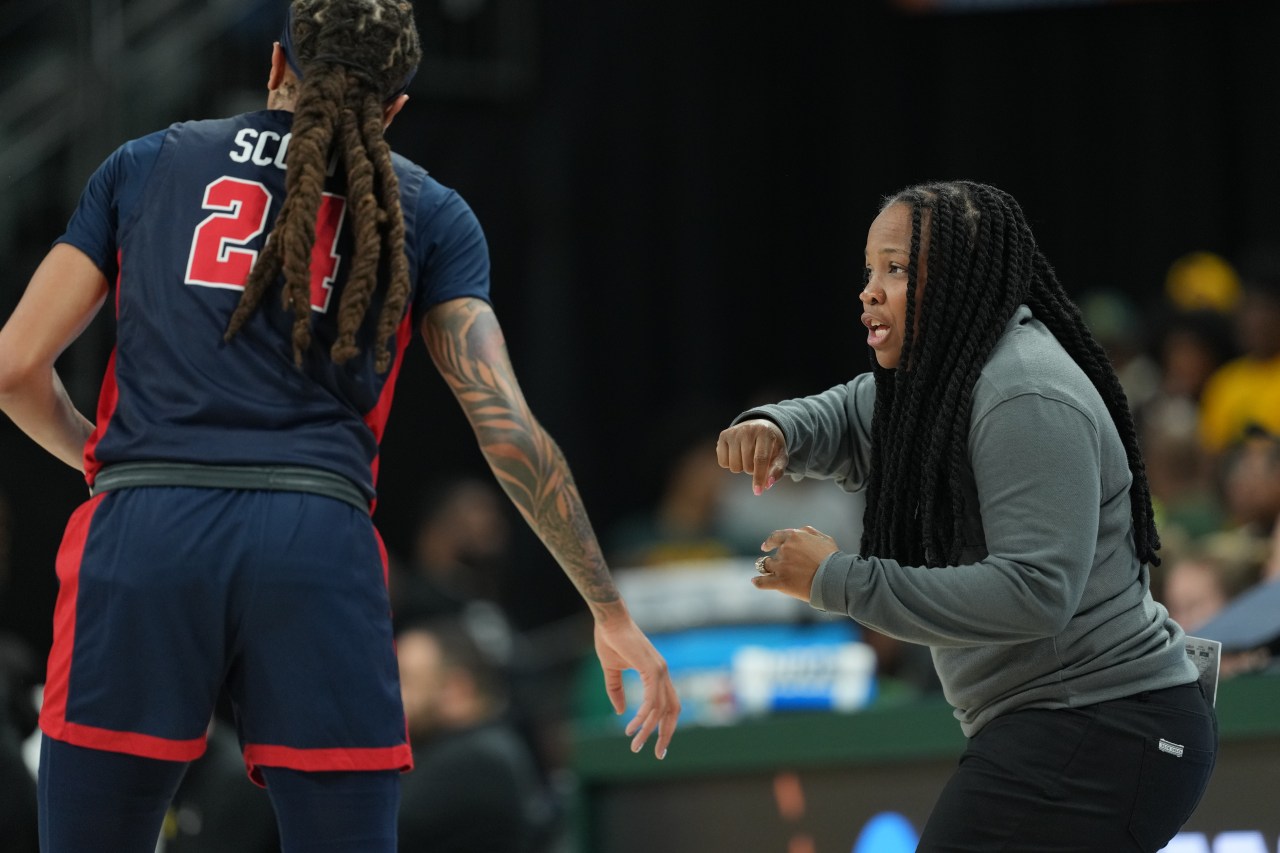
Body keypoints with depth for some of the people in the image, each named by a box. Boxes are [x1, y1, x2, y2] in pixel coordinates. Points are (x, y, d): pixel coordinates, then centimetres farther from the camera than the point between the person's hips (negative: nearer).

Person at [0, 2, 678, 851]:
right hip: (318, 555, 0)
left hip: (142, 537, 0)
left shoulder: (147, 165, 18)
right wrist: (611, 610, 11)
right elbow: (507, 425, 7)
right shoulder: (427, 213, 16)